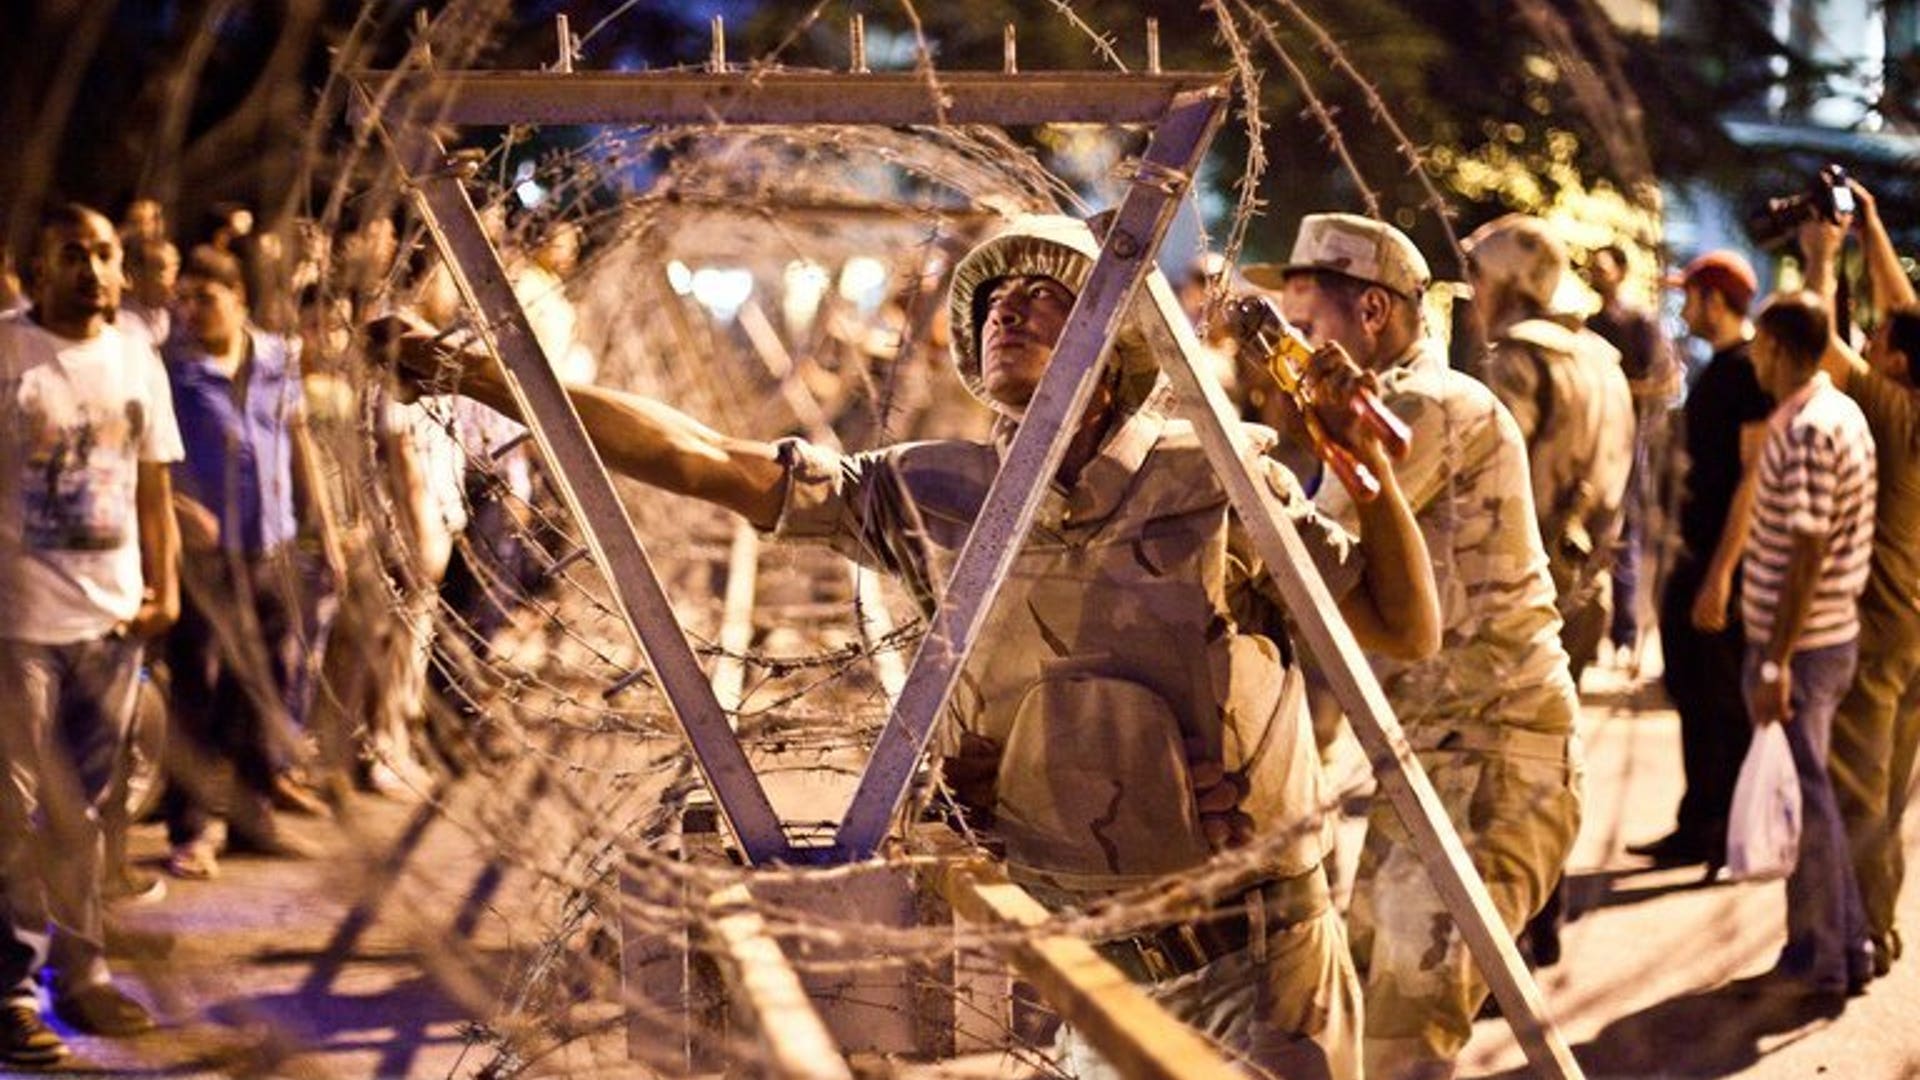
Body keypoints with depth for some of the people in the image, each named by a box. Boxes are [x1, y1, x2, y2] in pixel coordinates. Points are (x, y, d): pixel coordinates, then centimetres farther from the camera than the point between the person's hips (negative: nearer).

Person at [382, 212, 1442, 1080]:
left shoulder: (1214, 480, -7)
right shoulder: (930, 496, -2)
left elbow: (1406, 629, -2)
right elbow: (699, 458, -5)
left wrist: (1370, 460, -18)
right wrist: (479, 376, -10)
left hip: (1259, 950, -2)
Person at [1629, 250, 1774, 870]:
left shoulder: (1751, 371, -17)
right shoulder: (1719, 368, 13)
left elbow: (1756, 477, -22)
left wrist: (1722, 571, -25)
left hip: (1730, 561, -10)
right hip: (1697, 554, 10)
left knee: (1723, 702, -2)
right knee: (1691, 690, 14)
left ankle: (1726, 837, 7)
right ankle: (1698, 829, 23)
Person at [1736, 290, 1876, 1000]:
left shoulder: (1808, 430, -20)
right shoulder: (1839, 411, 10)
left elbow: (1807, 553, -23)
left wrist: (1776, 662, -22)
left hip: (1800, 644, -9)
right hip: (1831, 633, 9)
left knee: (1801, 797, 1)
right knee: (1810, 790, 18)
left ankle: (1820, 961, 11)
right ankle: (1846, 946, 25)